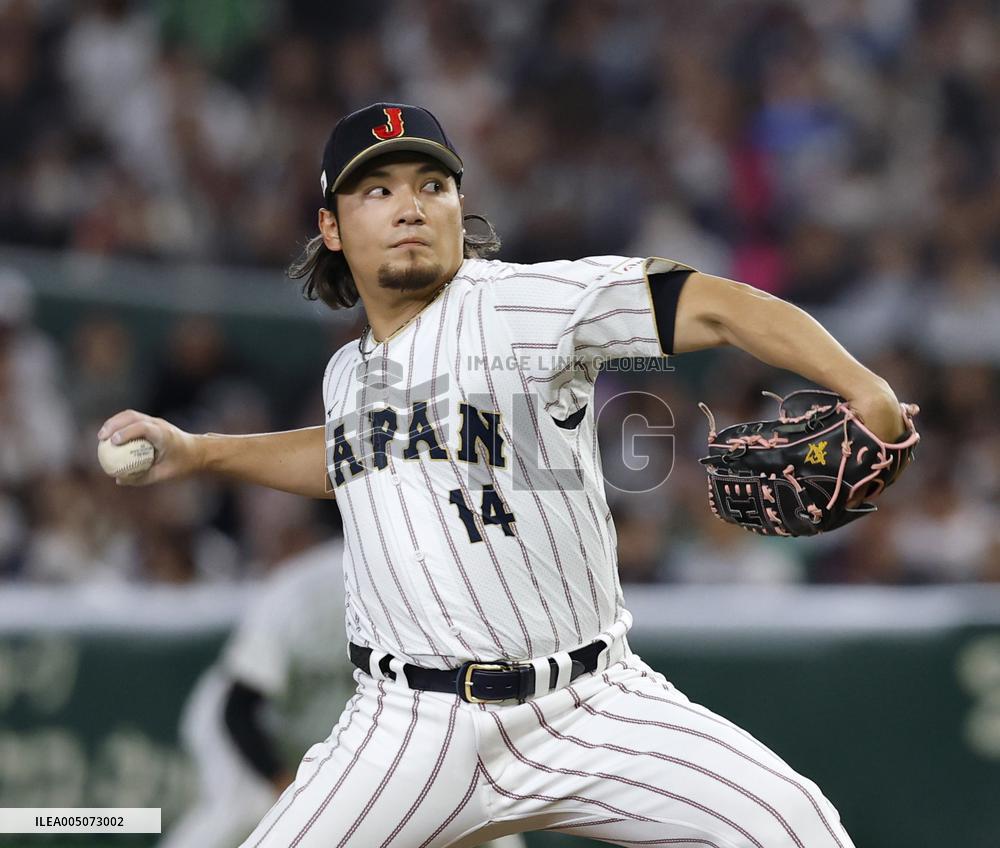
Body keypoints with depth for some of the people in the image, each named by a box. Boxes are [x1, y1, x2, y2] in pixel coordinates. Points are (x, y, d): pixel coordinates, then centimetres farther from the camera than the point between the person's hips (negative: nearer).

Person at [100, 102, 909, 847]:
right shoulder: (349, 374, 12)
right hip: (411, 728, 4)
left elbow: (711, 305, -17)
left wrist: (863, 387, -30)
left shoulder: (522, 303, -8)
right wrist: (199, 452, 31)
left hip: (590, 708, -4)